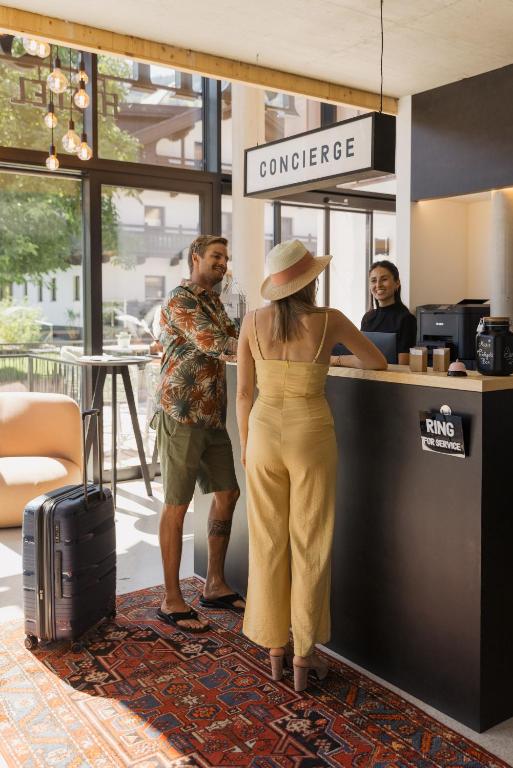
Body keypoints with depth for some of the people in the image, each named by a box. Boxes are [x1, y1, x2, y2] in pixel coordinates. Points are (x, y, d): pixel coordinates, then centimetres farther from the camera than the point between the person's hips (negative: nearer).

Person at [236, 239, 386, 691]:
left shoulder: (253, 322, -2)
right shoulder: (330, 321, -7)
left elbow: (243, 391, 3)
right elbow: (378, 363, 7)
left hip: (265, 432, 2)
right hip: (311, 436, -2)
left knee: (269, 543, 12)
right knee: (310, 546, 8)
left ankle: (275, 647, 23)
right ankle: (304, 656, 16)